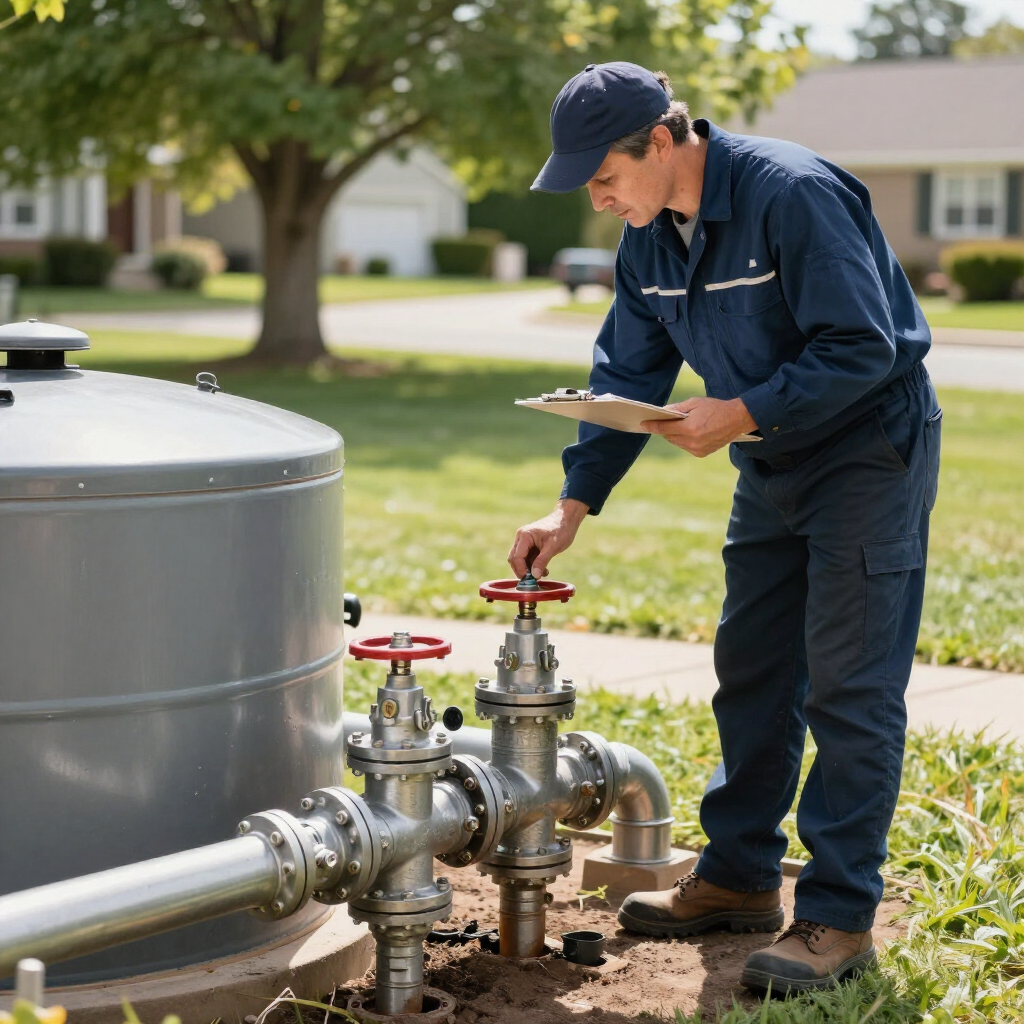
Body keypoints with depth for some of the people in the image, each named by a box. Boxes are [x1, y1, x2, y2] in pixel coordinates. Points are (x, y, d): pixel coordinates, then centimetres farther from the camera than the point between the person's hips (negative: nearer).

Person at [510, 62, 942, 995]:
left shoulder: (794, 194, -26)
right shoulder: (650, 237, 0)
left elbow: (863, 348, -27)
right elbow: (626, 375, 6)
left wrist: (738, 414, -27)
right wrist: (573, 507, -1)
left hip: (869, 451, -8)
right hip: (774, 462, 9)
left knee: (849, 688, -8)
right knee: (750, 673, 12)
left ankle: (839, 918, -3)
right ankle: (740, 879, 24)